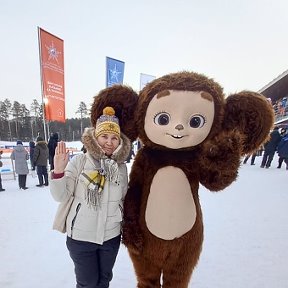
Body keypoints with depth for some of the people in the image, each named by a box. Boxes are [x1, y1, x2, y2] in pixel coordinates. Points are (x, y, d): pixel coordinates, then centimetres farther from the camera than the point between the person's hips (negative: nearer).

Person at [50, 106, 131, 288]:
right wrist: (59, 171, -28)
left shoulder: (121, 166, -5)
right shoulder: (79, 161, -14)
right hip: (81, 236, -2)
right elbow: (61, 196, -12)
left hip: (111, 235, 3)